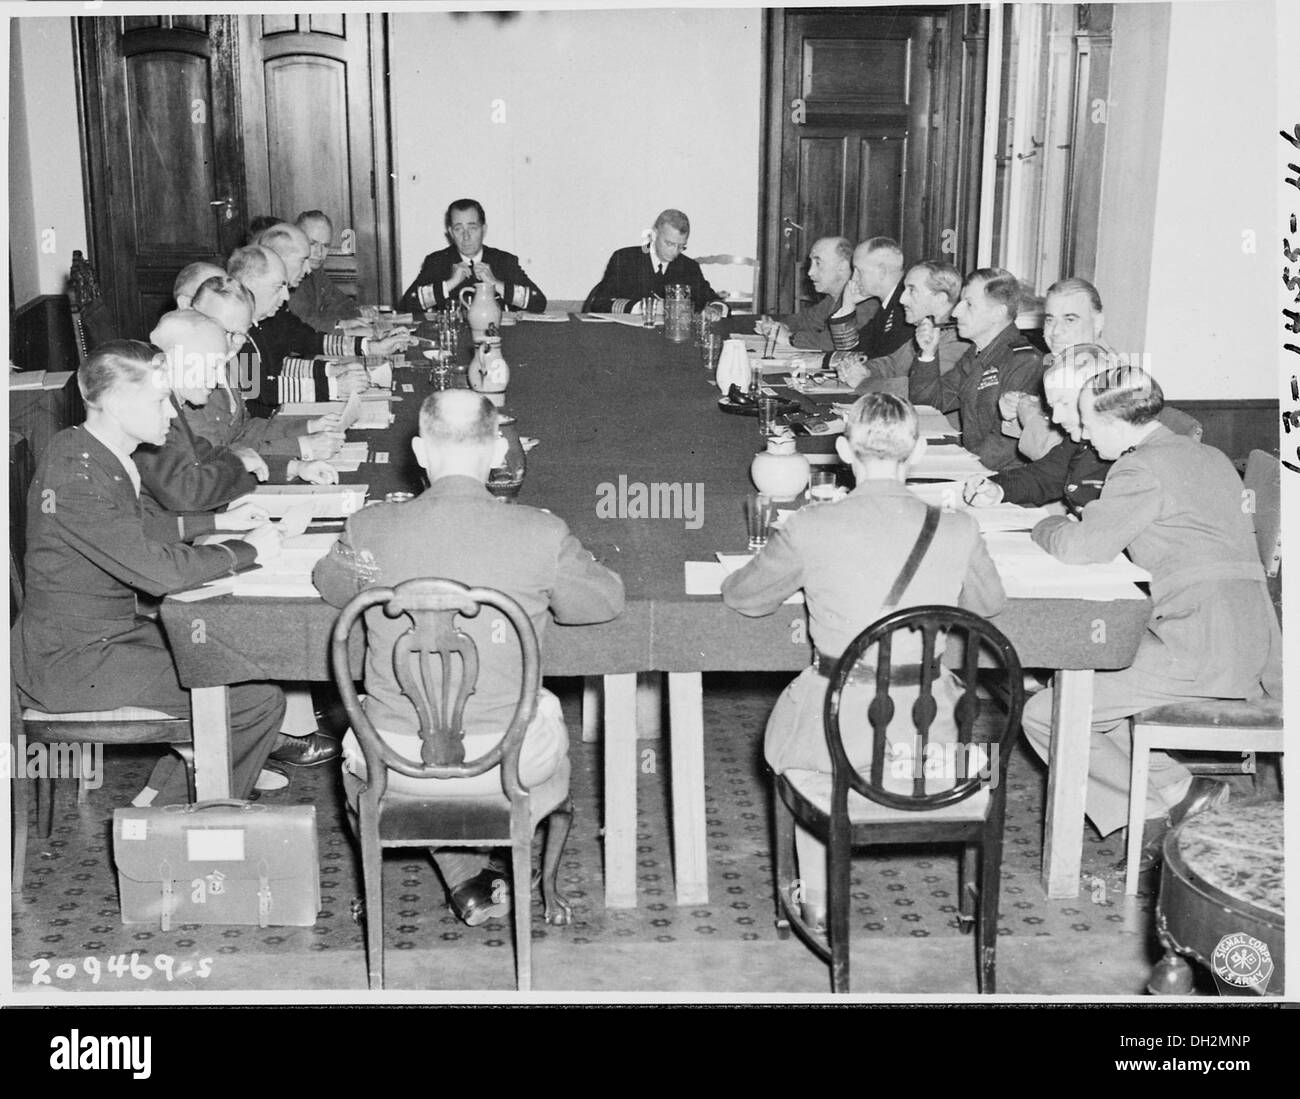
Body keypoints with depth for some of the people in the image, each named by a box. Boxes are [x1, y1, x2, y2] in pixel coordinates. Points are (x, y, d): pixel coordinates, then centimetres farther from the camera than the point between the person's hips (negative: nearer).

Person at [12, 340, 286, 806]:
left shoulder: (87, 451, 6)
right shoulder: (77, 479, -25)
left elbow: (138, 530, 22)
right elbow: (161, 571, -29)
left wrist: (216, 523, 11)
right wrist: (248, 549, -15)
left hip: (111, 631, 10)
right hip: (73, 666, -10)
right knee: (259, 700, -13)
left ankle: (162, 791, 20)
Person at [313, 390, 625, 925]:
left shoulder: (368, 530, -11)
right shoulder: (541, 534, -15)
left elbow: (329, 586, 13)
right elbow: (607, 601, 4)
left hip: (398, 761, 1)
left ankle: (466, 881, 33)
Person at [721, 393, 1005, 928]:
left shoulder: (811, 529, -13)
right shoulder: (957, 530, -7)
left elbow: (741, 597, 4)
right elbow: (990, 602, 14)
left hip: (838, 735, -2)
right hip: (929, 736, 2)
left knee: (786, 729, 33)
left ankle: (817, 894, 40)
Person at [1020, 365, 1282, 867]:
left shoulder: (1143, 470, -11)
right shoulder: (1209, 457, 18)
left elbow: (1081, 546, -19)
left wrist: (1049, 525, 3)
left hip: (1200, 652, -10)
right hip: (1244, 643, 10)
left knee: (1044, 714, -5)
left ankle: (1158, 806, 2)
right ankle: (1175, 788, 15)